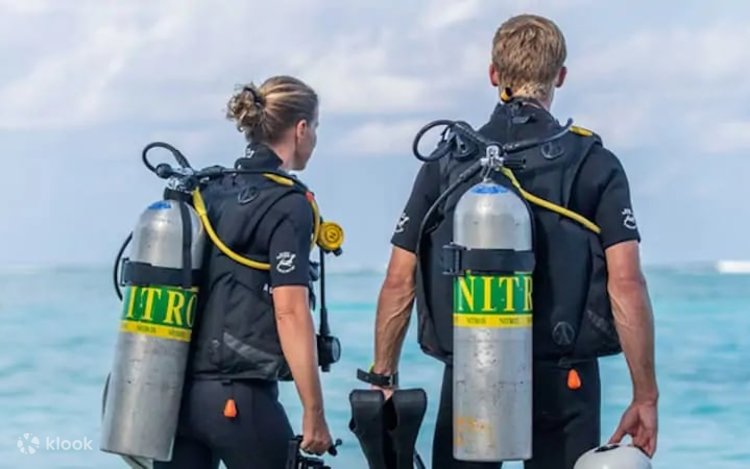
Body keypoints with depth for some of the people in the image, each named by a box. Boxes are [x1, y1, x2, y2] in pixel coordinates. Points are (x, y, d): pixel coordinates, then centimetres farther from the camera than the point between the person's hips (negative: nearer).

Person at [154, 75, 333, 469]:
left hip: (178, 392, 7)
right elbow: (289, 313, -15)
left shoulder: (206, 192, 12)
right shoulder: (287, 205, -9)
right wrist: (314, 414, -13)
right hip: (239, 398, -7)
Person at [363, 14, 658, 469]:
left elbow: (399, 282, 3)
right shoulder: (594, 164, -2)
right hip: (562, 380, -1)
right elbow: (626, 283, -10)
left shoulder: (447, 163, 4)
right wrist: (646, 397, -6)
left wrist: (383, 378, 12)